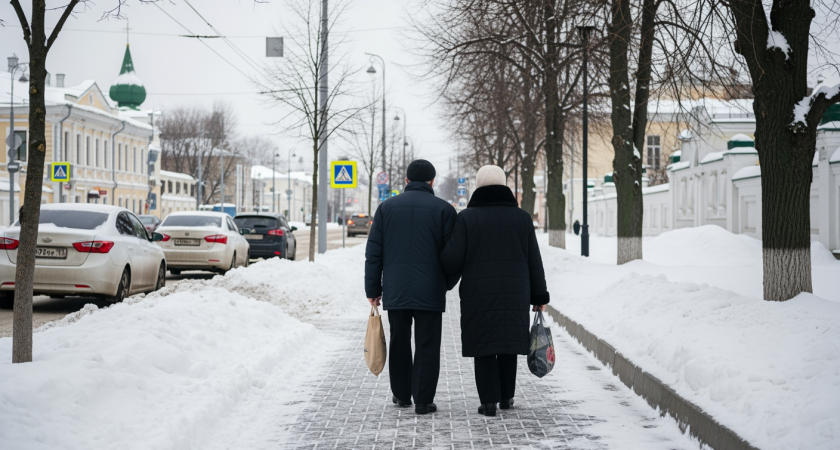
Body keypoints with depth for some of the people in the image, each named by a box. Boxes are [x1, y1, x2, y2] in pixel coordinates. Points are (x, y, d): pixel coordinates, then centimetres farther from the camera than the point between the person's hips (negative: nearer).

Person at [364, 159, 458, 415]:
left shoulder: (386, 208, 6)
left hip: (394, 291, 3)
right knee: (427, 346, 2)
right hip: (430, 293, -2)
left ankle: (401, 394, 26)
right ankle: (423, 401, 1)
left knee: (399, 342, 16)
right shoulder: (444, 209, -1)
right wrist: (447, 284, 16)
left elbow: (373, 253, 5)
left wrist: (373, 290, 10)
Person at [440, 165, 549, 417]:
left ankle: (489, 401, -1)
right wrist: (539, 296, 11)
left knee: (483, 347, 4)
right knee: (508, 342, 16)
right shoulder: (521, 218, 4)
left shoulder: (467, 218, -4)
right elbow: (534, 261, 4)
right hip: (515, 292, 2)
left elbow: (451, 259, -9)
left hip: (478, 294, -2)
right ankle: (506, 397, 24)